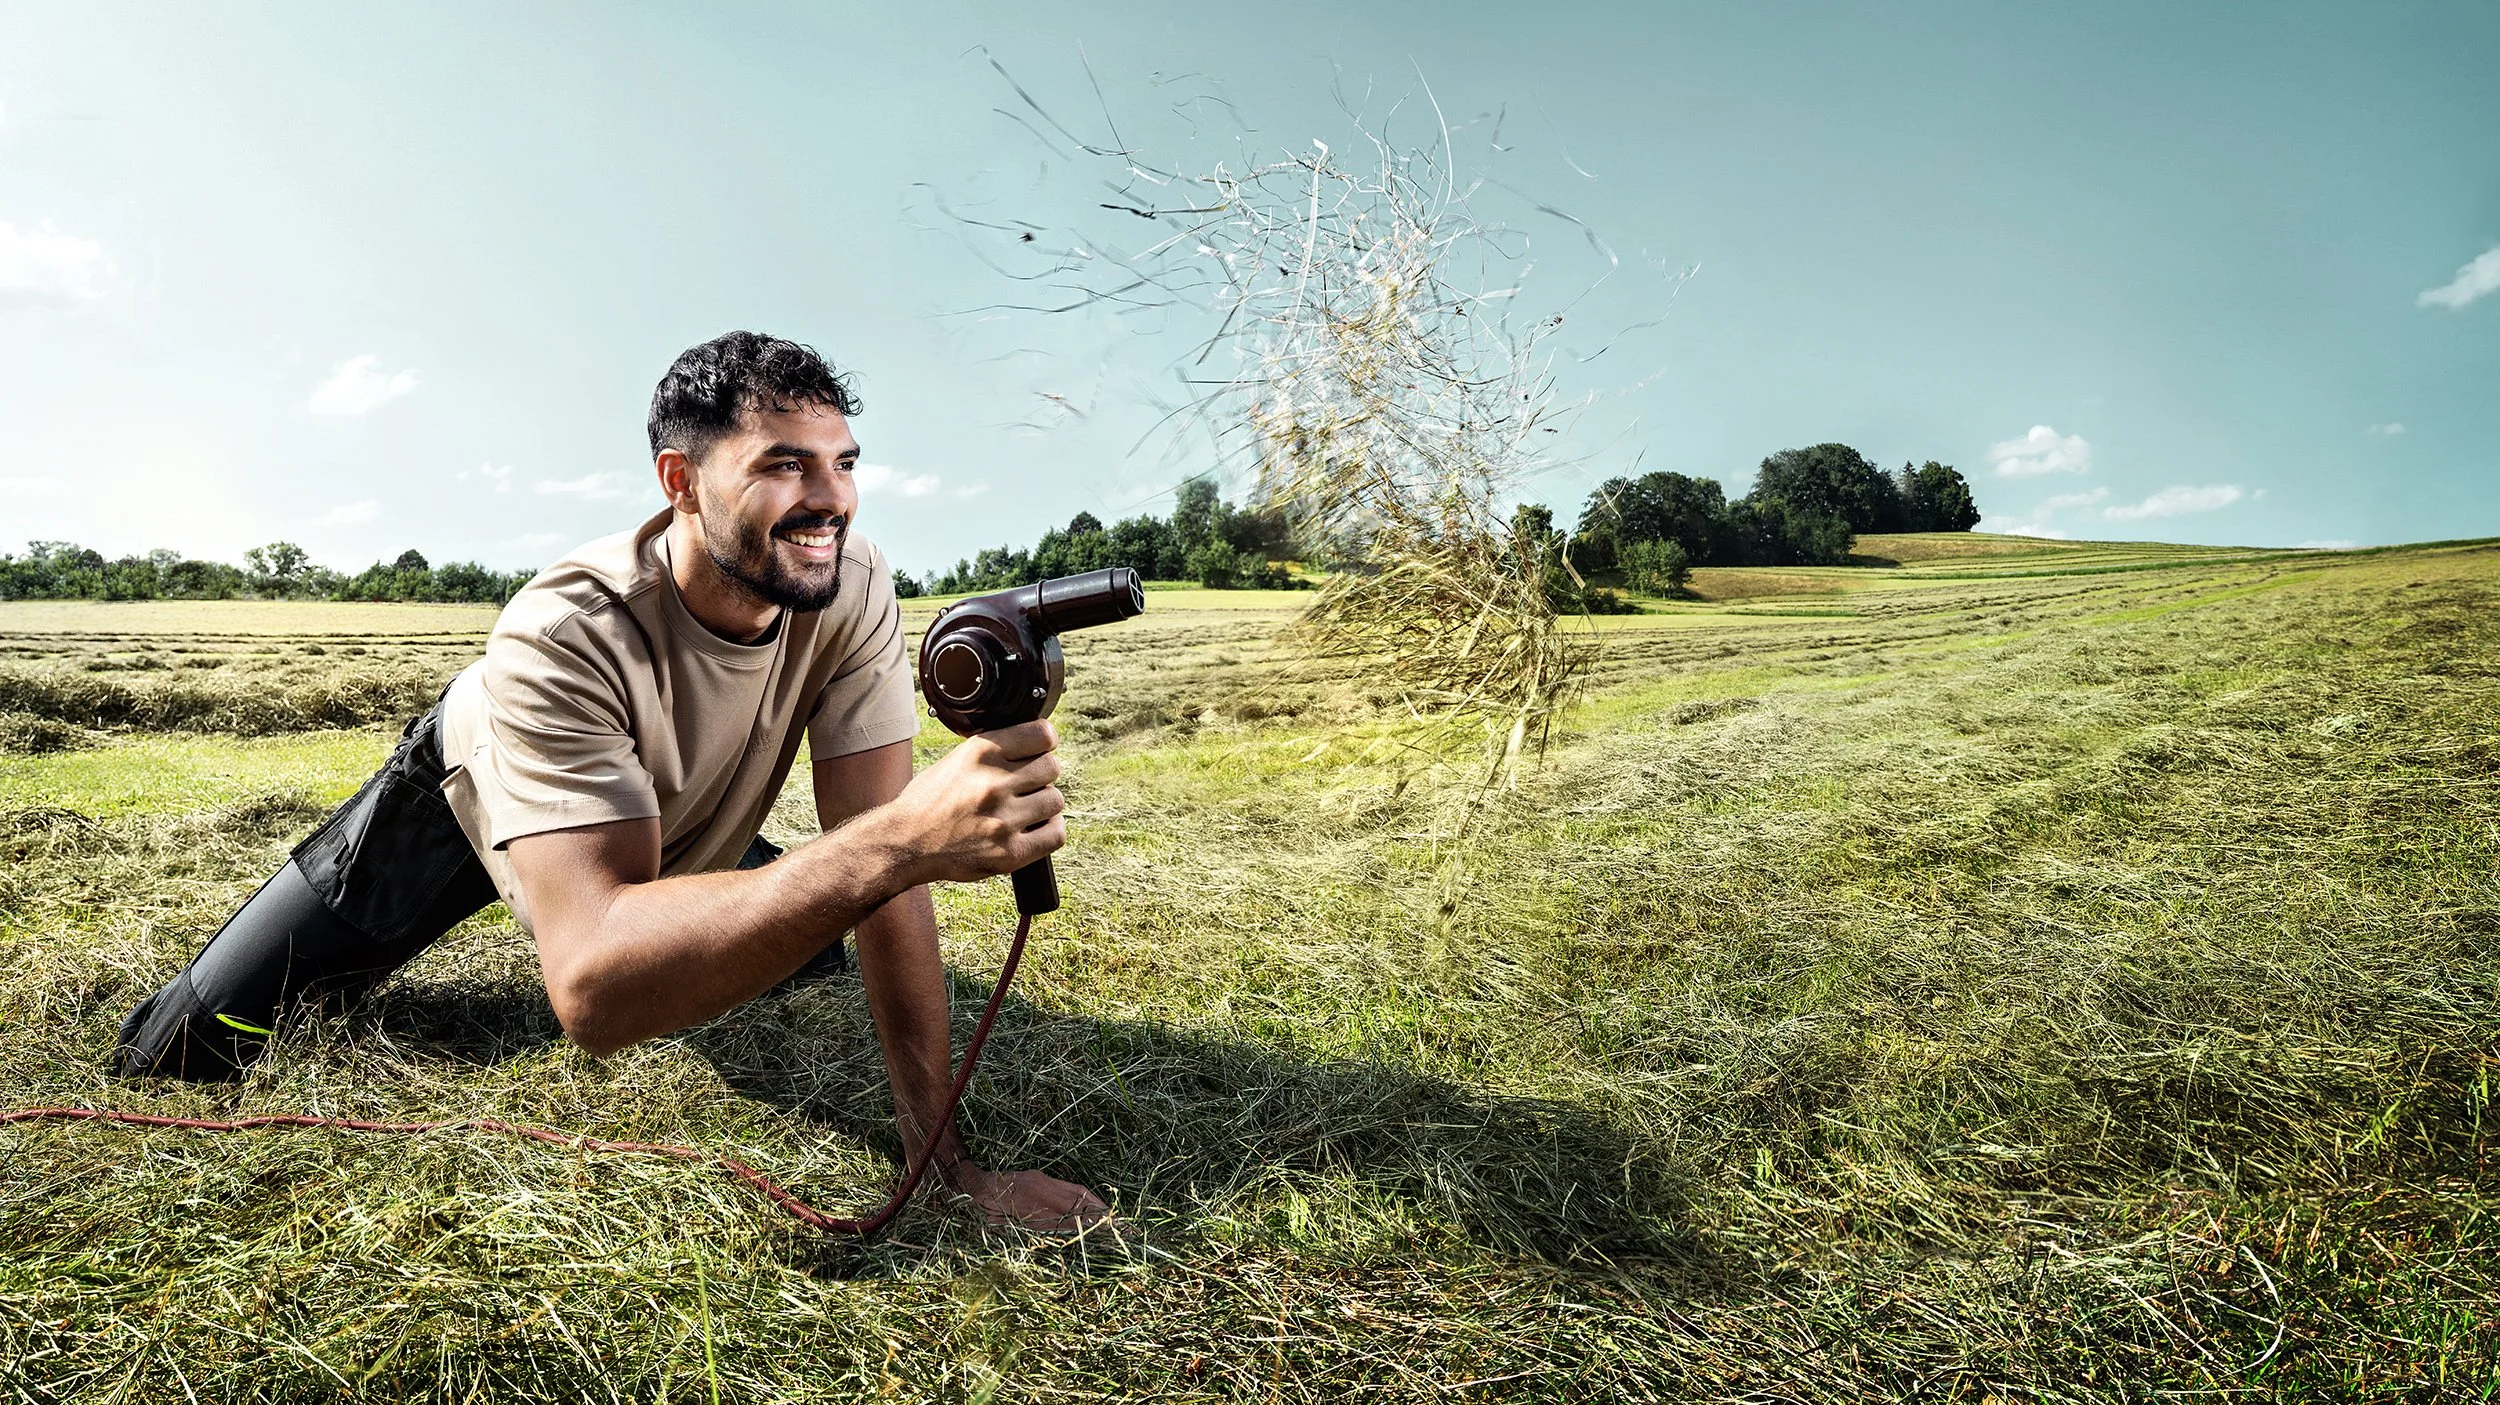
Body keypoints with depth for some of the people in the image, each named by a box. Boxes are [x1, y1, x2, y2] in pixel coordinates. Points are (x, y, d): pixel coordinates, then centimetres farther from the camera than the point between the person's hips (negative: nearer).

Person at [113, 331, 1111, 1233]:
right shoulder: (564, 636, -43)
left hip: (680, 822, 4)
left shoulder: (851, 584, -32)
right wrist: (903, 837, -68)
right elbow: (595, 993, -54)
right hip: (473, 801, -3)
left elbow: (875, 863, -31)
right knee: (178, 1056, -3)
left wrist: (940, 1146, -35)